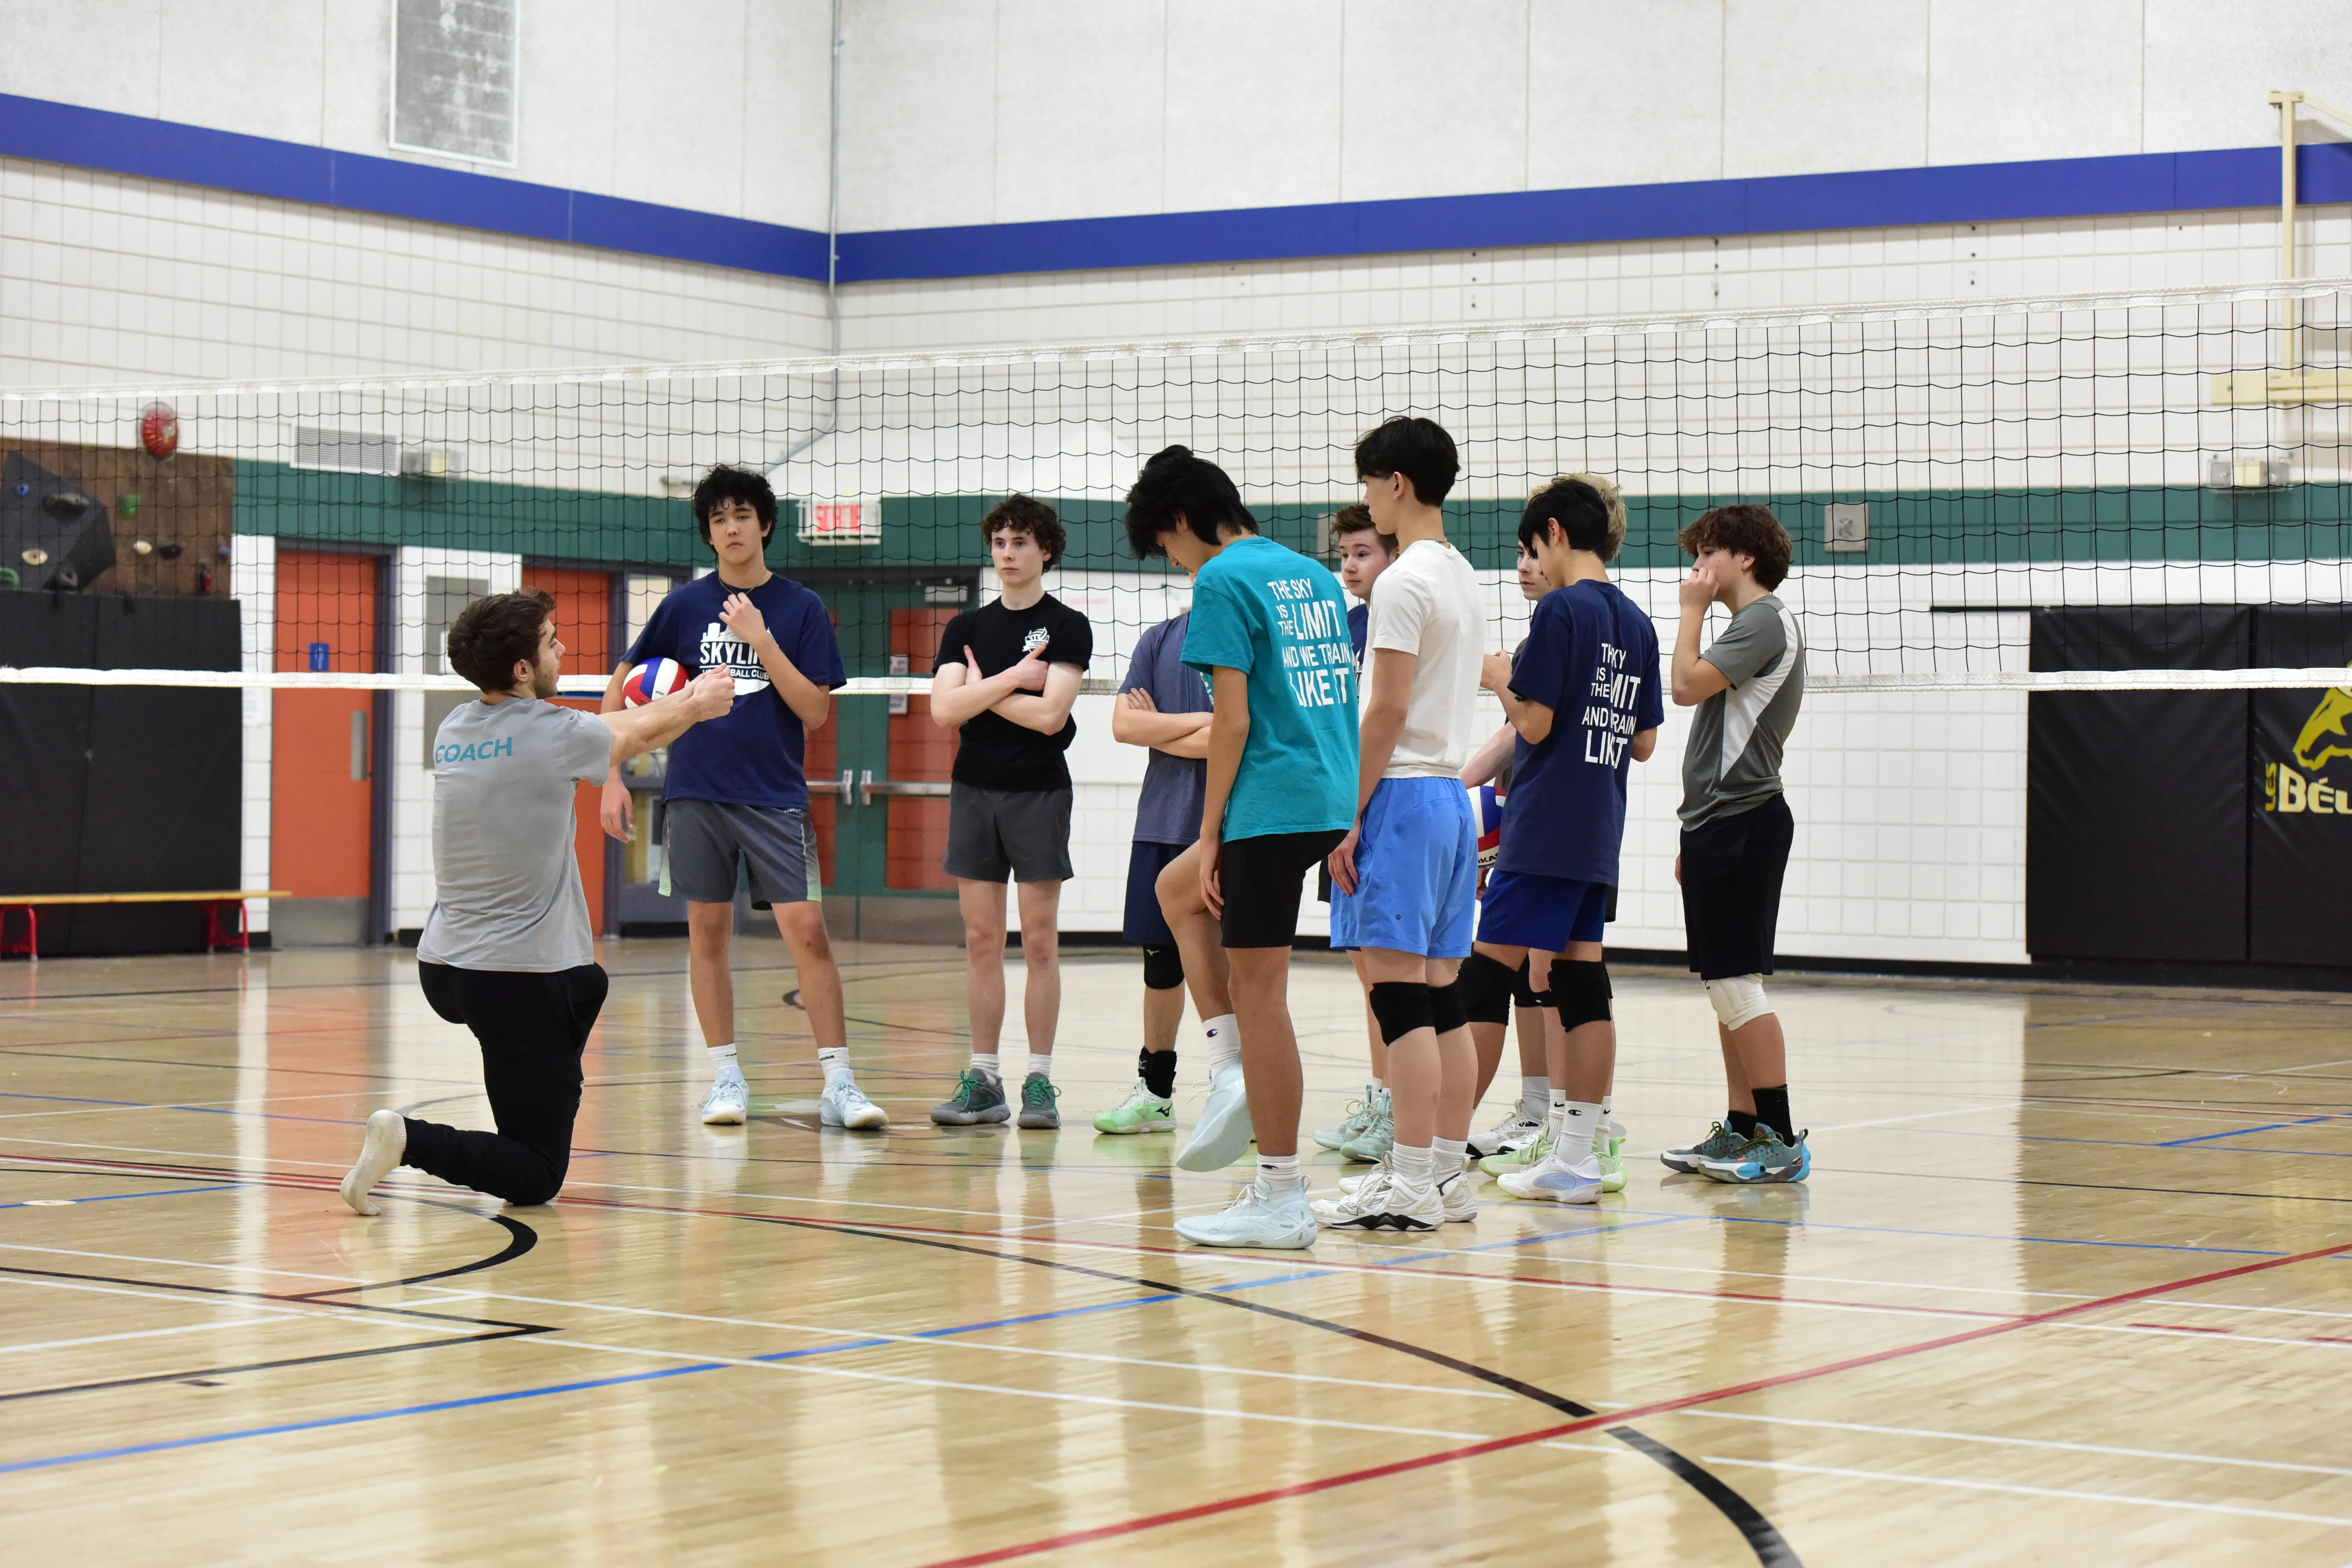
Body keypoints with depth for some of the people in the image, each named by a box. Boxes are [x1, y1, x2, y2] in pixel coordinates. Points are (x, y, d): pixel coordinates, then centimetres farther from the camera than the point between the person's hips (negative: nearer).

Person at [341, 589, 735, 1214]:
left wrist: (675, 704, 35)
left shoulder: (454, 730, 5)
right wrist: (698, 708, 30)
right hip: (518, 981, -8)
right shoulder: (556, 734, -15)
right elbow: (642, 736, 8)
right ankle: (411, 1141, -21)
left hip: (442, 968, 8)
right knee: (537, 1180, -1)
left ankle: (539, 1118, 35)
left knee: (587, 985, 37)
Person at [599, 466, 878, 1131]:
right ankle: (726, 1075, 16)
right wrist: (612, 777, 6)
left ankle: (839, 1083, -7)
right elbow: (621, 686, 13)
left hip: (776, 796, -2)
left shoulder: (802, 608, 2)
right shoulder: (686, 605, 5)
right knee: (709, 933, 4)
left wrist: (761, 640, -13)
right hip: (696, 795, 2)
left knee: (807, 931, -10)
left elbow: (815, 712, -4)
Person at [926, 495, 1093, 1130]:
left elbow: (1050, 714, -13)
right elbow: (944, 709, -4)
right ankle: (983, 1079, 8)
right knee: (981, 941, 4)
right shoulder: (966, 629, 10)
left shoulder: (1068, 628, -1)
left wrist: (981, 689, -4)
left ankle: (1040, 1082, 2)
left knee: (1040, 941, -2)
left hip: (1038, 793, -4)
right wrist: (1011, 678, -10)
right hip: (974, 791, 4)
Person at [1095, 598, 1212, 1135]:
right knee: (1161, 955, 8)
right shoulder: (1159, 640, 11)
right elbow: (1124, 724, 2)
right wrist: (1199, 722, -8)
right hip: (1163, 823, 4)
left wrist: (1161, 731, -5)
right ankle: (1155, 1092, 18)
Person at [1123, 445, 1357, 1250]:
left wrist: (1211, 833, -8)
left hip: (1273, 804, -9)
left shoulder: (1223, 581, -9)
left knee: (1258, 992, -3)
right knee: (1177, 889, 27)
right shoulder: (1313, 575, 16)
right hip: (1332, 799, 9)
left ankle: (1281, 1197, 0)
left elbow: (1232, 717, -14)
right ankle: (1232, 1066, 16)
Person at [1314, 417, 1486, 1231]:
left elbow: (1388, 711, -16)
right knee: (1442, 995, 9)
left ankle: (1410, 1184, -10)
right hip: (1453, 793, 9)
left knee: (1398, 987, -9)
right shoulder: (1463, 576, 17)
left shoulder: (1404, 581, -12)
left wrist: (1350, 818, -13)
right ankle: (1448, 1175, 11)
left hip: (1404, 795, -9)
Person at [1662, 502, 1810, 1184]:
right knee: (1726, 985, 11)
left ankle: (1780, 1139, -11)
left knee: (1735, 982, -11)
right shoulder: (1751, 625, 22)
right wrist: (1696, 838, 22)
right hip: (1720, 822, 10)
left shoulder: (1765, 621, -10)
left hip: (1739, 822, -10)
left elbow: (1689, 685, -21)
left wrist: (1693, 609, -8)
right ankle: (1743, 1129, 14)